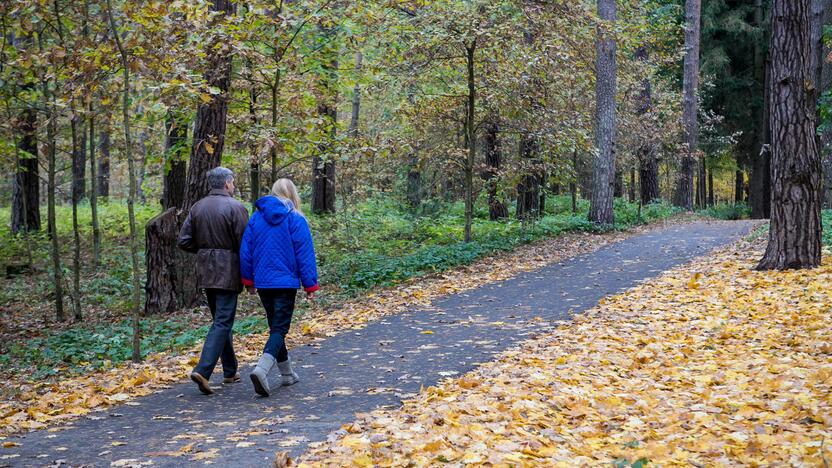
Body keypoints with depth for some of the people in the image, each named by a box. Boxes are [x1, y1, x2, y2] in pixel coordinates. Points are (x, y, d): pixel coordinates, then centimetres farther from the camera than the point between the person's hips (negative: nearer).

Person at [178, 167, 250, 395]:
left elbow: (184, 241, 4)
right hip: (227, 273, -7)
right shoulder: (235, 207, -10)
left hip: (206, 272, 7)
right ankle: (202, 370, -17)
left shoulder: (197, 207, 8)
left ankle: (230, 371, 23)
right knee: (223, 322, -5)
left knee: (220, 320, 17)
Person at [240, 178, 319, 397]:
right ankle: (262, 369, -26)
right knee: (280, 329, -4)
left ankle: (287, 373, 25)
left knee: (275, 327, 17)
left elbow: (245, 251, 6)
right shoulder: (295, 220, -7)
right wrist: (310, 286, -1)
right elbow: (305, 255, -6)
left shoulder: (256, 218, 4)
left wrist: (248, 280, 16)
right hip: (286, 283, -4)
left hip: (262, 282, 4)